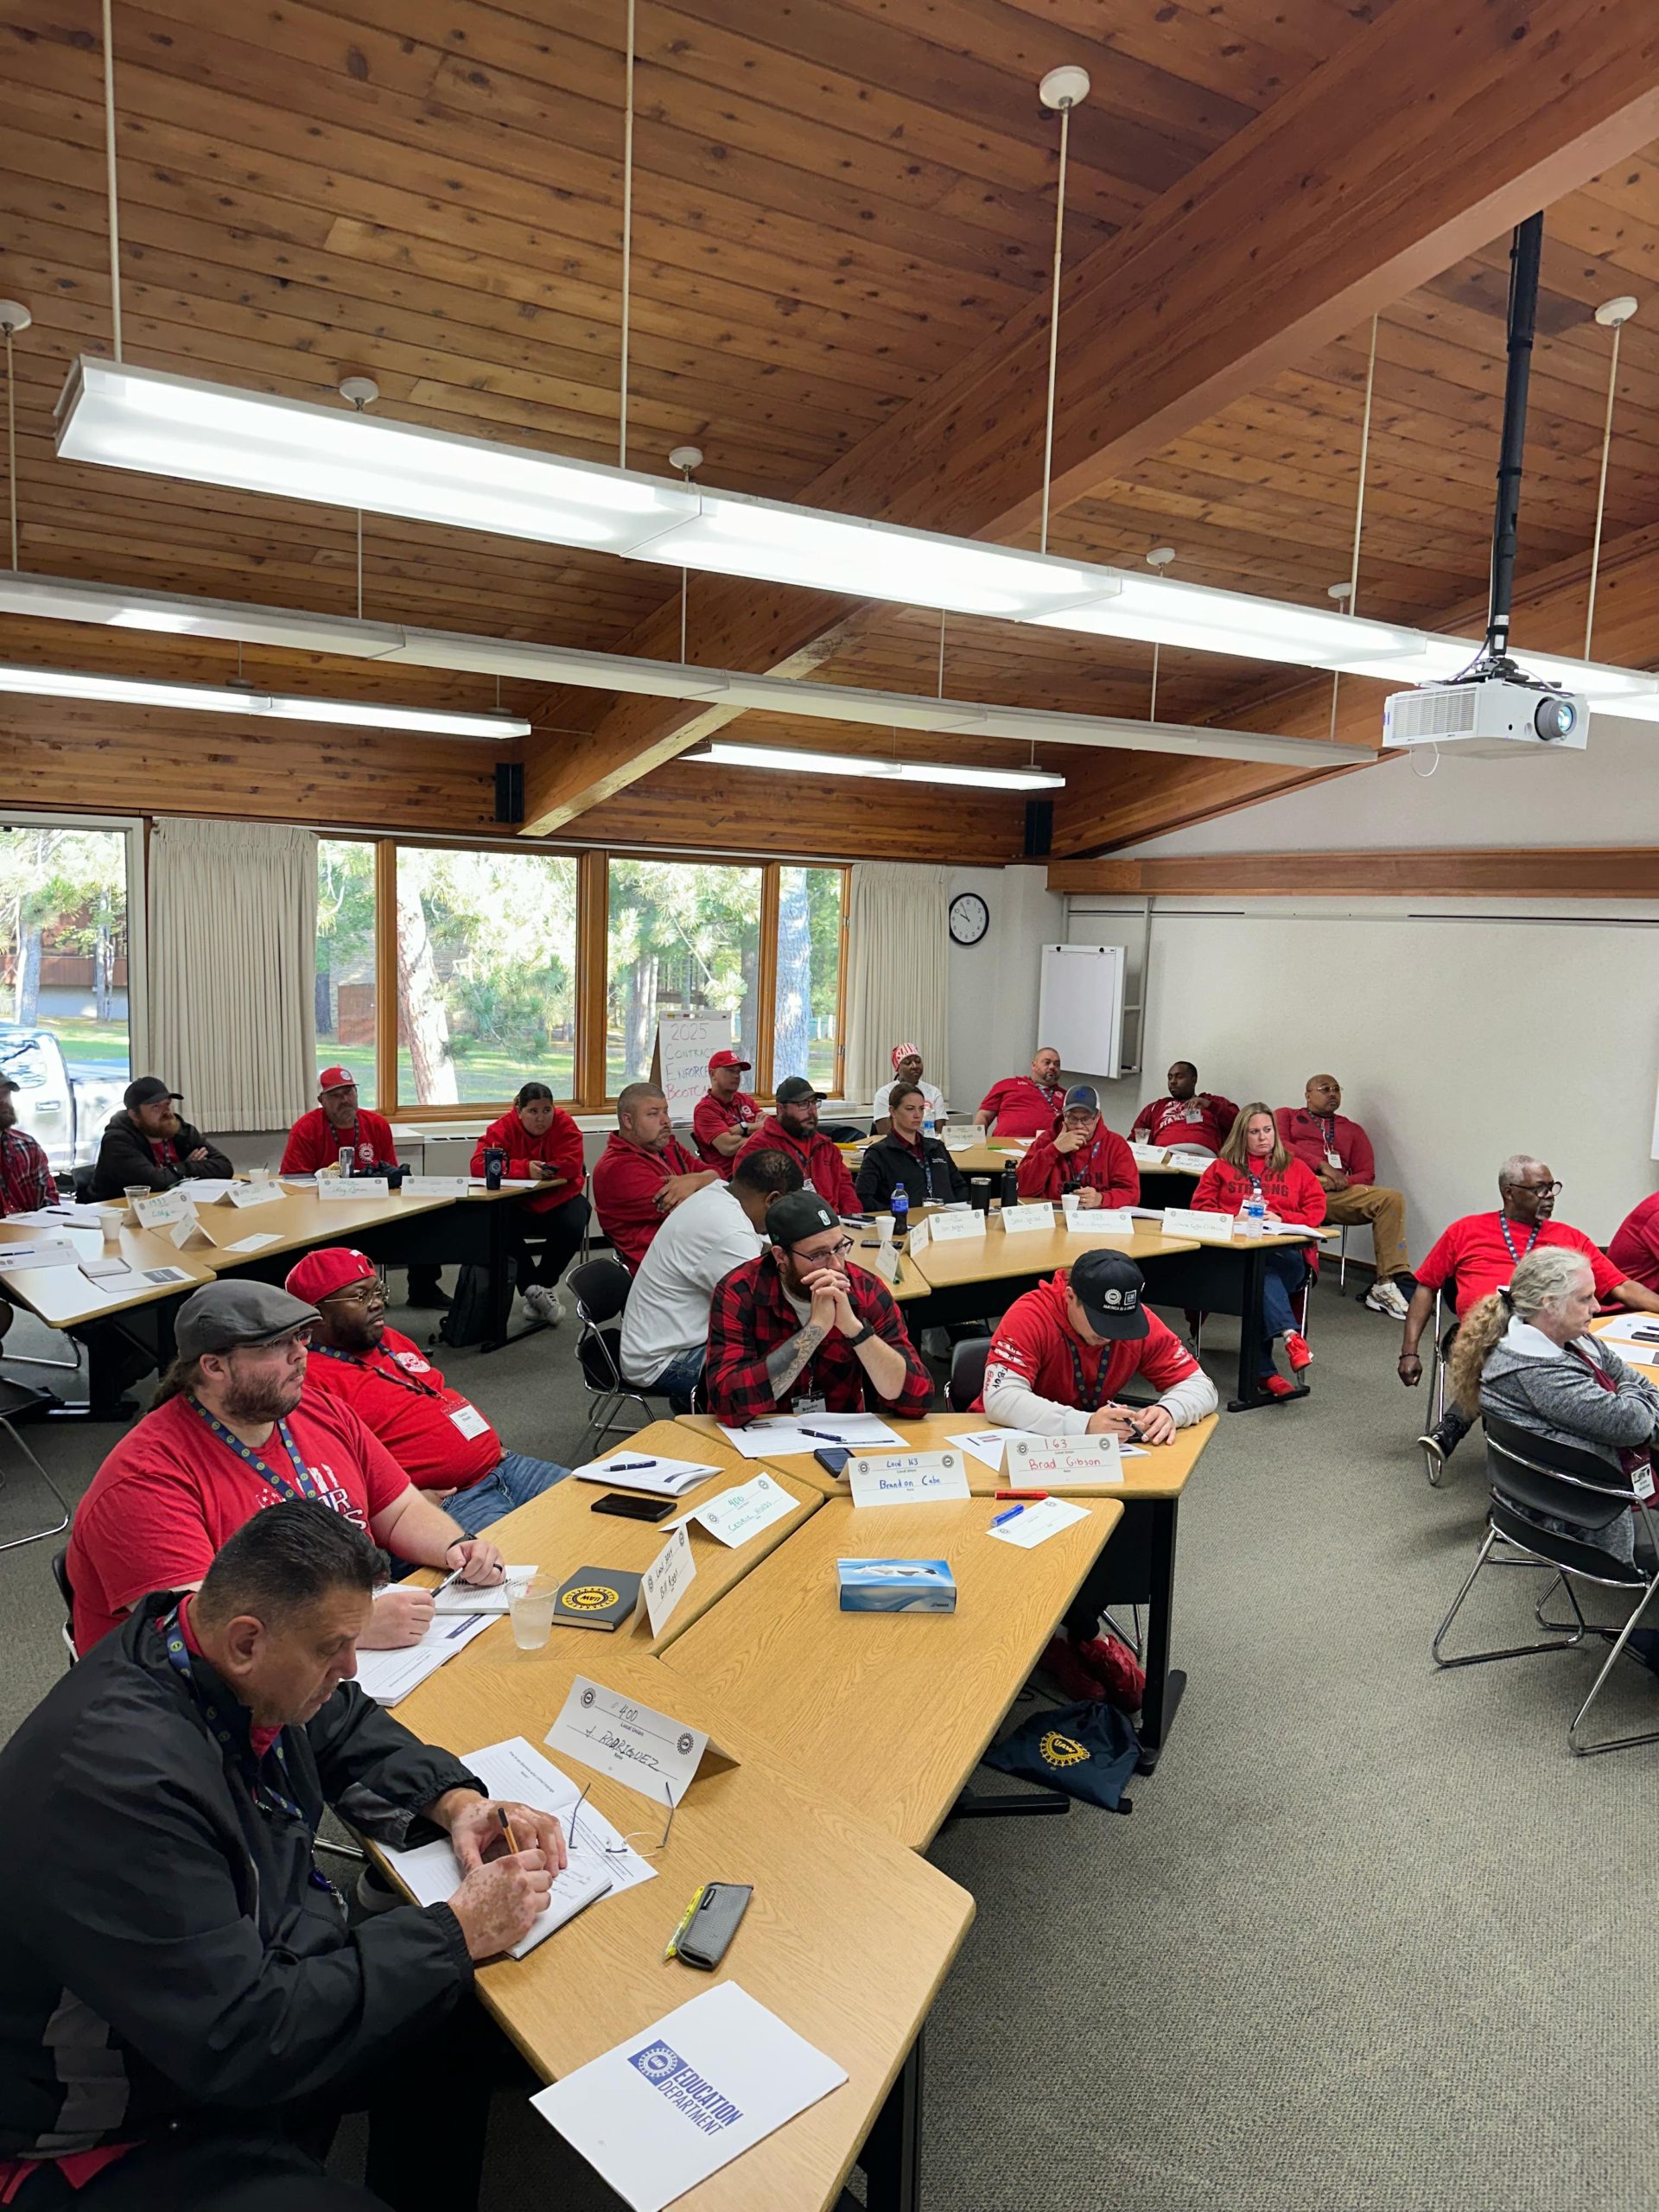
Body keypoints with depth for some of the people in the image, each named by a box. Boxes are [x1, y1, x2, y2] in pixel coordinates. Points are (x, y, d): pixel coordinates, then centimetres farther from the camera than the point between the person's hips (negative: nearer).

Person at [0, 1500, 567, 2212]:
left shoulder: (225, 1666, -9)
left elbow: (347, 1729, 12)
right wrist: (456, 1934, -24)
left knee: (466, 2027, 4)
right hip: (125, 2137, -8)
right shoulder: (123, 1778, -35)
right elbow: (239, 2045, -31)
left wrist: (455, 1802, -6)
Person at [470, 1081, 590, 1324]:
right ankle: (532, 1288, -13)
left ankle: (544, 1284, 0)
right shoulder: (504, 1127, -13)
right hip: (517, 1201, 0)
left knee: (571, 1229, -29)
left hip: (559, 1198, 0)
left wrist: (539, 1169, -29)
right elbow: (479, 1164, -27)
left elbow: (572, 1165, -22)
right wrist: (525, 1168, -37)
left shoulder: (564, 1124, -12)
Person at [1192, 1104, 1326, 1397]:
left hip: (1287, 1254, 0)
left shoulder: (1296, 1169, 24)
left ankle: (1263, 1369, -42)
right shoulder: (1221, 1167, 24)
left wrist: (1279, 1217, -5)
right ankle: (1291, 1335, -53)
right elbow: (1201, 1207, 14)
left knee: (1262, 1274, -36)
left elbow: (1316, 1211, 13)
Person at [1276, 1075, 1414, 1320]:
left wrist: (1342, 1182, -7)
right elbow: (1278, 1145, 2)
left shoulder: (1352, 1130, 31)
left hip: (1336, 1195, 4)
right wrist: (1323, 1166, -10)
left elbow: (1366, 1175, 18)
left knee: (1392, 1198, -20)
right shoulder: (1286, 1115, 25)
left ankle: (1385, 1284, -24)